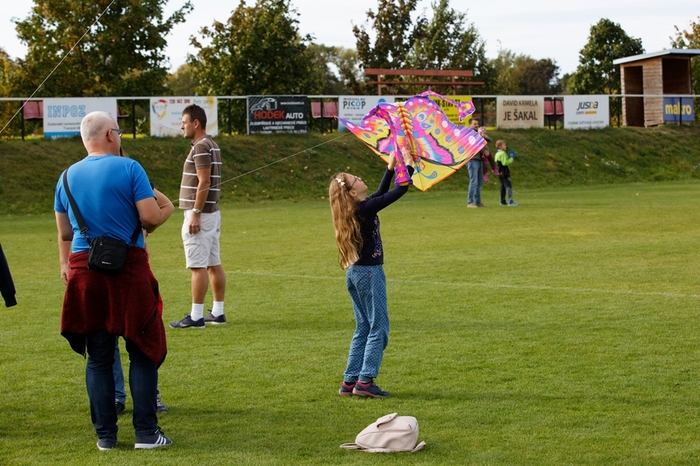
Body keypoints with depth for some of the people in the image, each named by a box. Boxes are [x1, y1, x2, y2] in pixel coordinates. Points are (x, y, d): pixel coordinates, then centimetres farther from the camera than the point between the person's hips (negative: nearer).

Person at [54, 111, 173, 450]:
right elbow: (152, 217, -13)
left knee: (98, 357, 10)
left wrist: (65, 263, 25)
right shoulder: (129, 169, -7)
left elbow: (64, 232, 13)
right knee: (143, 352, 6)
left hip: (84, 270, 4)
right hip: (128, 268, -4)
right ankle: (146, 432, 4)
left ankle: (105, 434, 12)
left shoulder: (68, 176, 7)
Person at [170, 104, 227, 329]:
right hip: (212, 212, 10)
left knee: (198, 266, -8)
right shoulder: (212, 145, 16)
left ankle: (196, 316, -8)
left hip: (200, 214, -10)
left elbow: (204, 182, -21)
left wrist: (195, 213, -22)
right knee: (214, 264, 11)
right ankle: (218, 312, 15)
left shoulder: (201, 147, -15)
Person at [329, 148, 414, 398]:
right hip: (370, 273, -9)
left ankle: (350, 381, 13)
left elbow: (381, 194, 25)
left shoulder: (355, 209, 7)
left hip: (355, 273, 9)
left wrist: (390, 168, 24)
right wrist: (409, 165, -3)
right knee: (378, 328, -3)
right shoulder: (365, 208, -17)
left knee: (363, 329, 13)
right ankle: (365, 381, -7)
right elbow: (400, 191, -15)